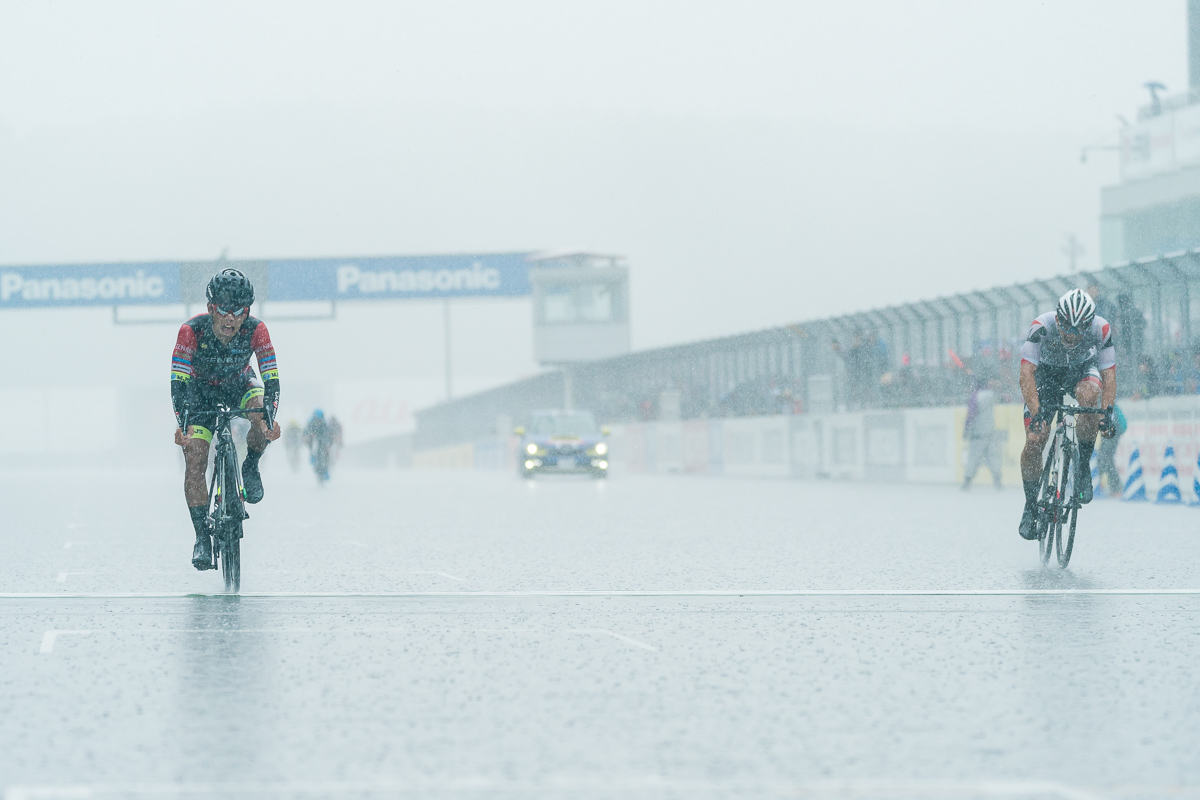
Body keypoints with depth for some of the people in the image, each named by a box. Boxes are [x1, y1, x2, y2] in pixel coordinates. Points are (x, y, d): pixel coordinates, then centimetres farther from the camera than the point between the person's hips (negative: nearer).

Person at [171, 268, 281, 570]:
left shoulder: (255, 330, -29)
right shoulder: (192, 330, -32)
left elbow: (271, 375, -32)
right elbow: (178, 380, -34)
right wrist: (181, 424, -47)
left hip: (239, 384, 1)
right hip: (201, 390, -1)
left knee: (261, 410, -33)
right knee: (194, 462, -15)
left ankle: (251, 467, -4)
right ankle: (202, 537, -6)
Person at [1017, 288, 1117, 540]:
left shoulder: (1101, 329, -30)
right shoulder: (1041, 327, -33)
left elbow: (1109, 375, -27)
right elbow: (1026, 374, -35)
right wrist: (1035, 413, -48)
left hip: (1082, 369, 0)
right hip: (1046, 373, 0)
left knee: (1089, 395, -36)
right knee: (1035, 439, -15)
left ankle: (1083, 465, -18)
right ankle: (1031, 505, 4)